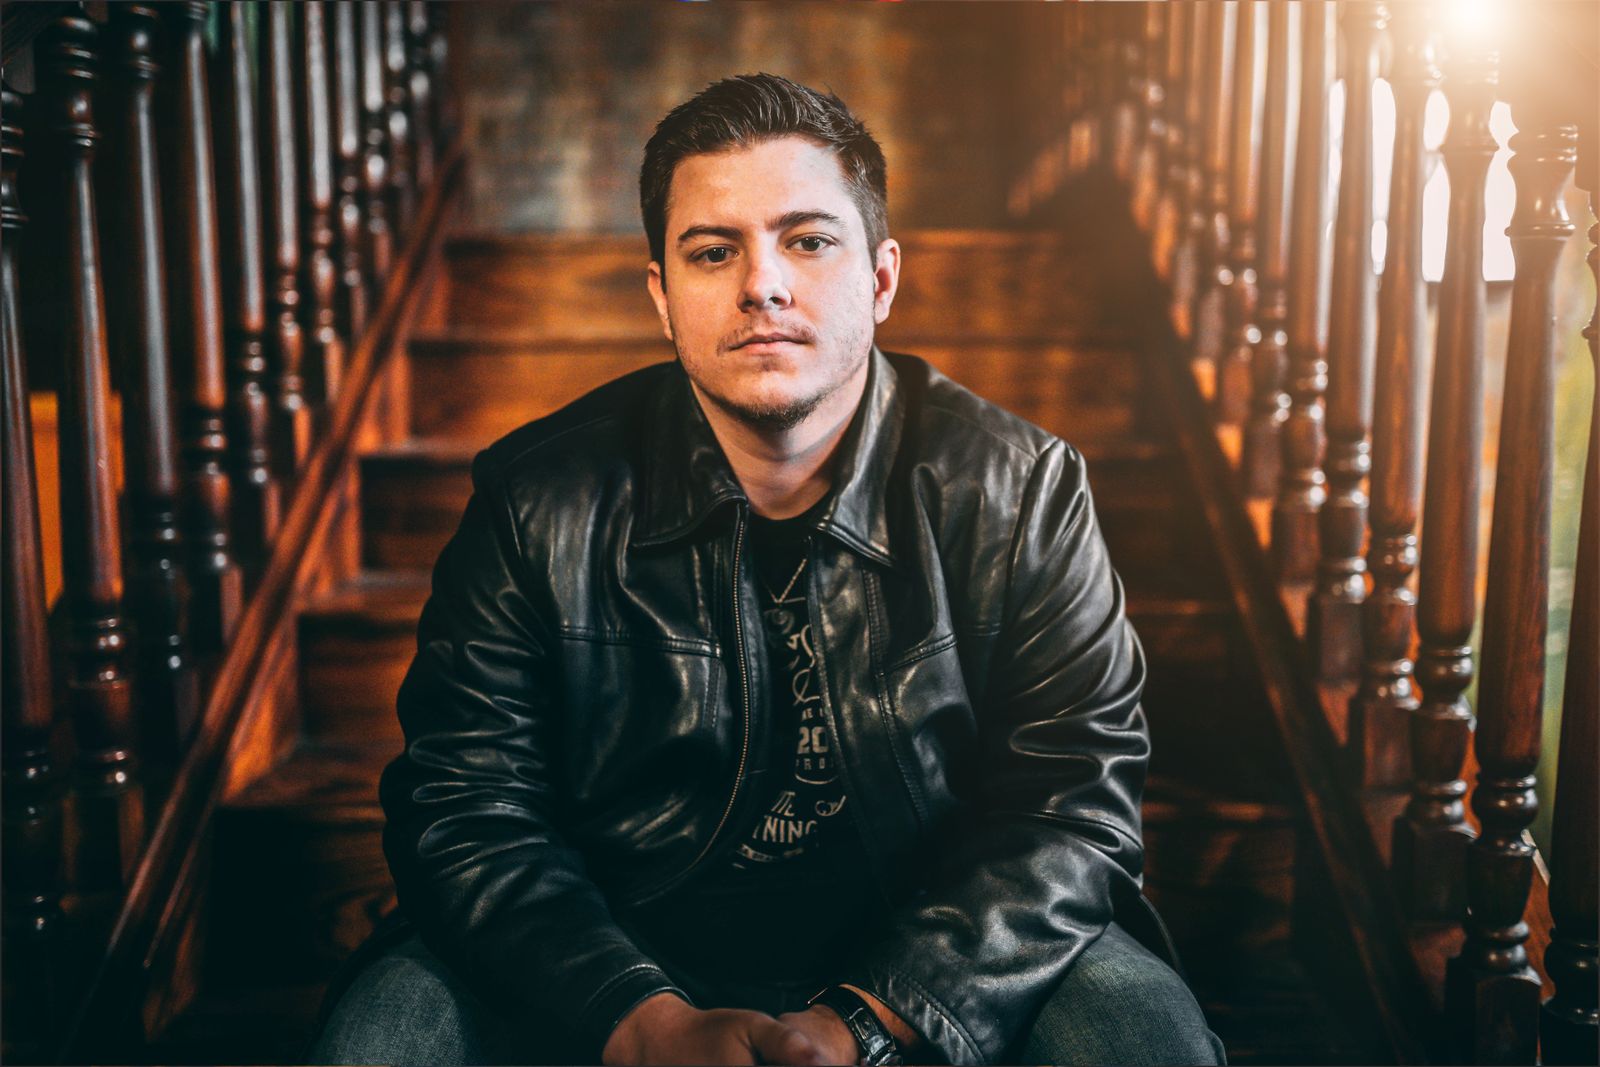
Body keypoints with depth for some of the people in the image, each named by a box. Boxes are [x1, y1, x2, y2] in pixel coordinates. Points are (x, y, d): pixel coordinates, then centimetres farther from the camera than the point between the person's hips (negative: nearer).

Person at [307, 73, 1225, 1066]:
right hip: (625, 959, 1)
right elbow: (467, 807, -8)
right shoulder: (539, 502, -6)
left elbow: (1075, 800, -10)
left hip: (922, 971, 0)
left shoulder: (1021, 494, -7)